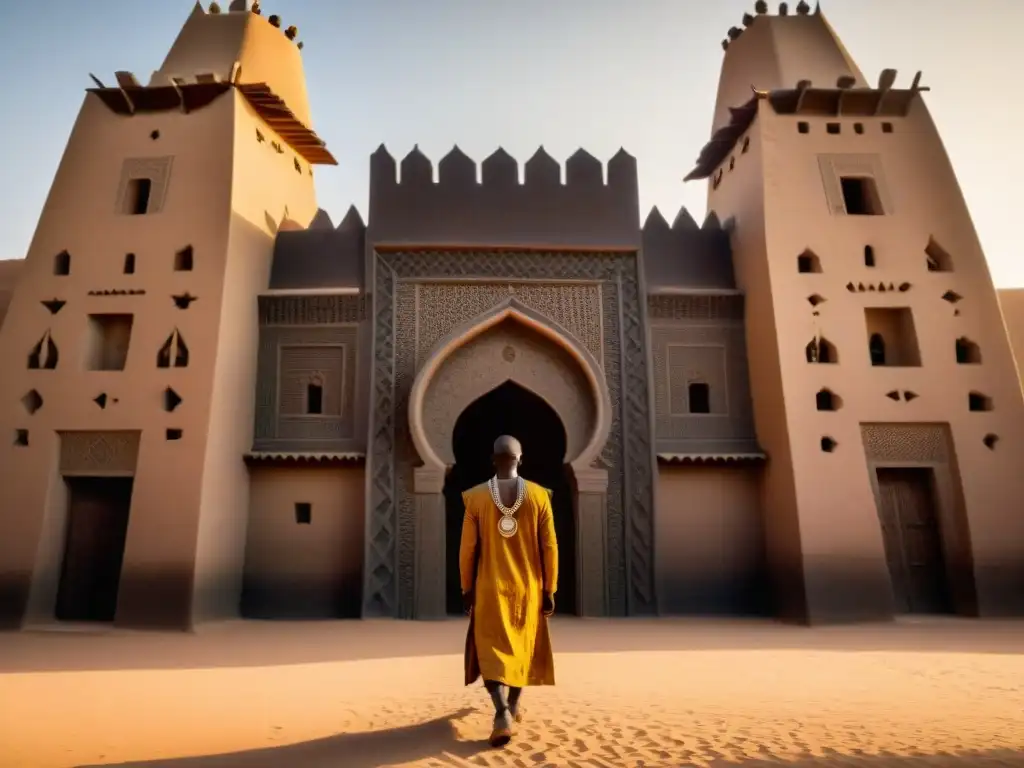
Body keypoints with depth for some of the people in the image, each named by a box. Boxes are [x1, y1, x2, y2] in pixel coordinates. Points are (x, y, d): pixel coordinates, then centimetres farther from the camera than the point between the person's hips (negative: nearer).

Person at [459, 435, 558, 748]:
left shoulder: (475, 497, -7)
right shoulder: (539, 495, -6)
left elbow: (468, 548, -4)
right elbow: (549, 547, -5)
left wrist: (467, 588, 7)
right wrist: (549, 591, 4)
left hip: (490, 588, -1)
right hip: (528, 588, 2)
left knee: (491, 649, 5)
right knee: (523, 645, 19)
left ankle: (502, 713, -12)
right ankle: (513, 707, 34)